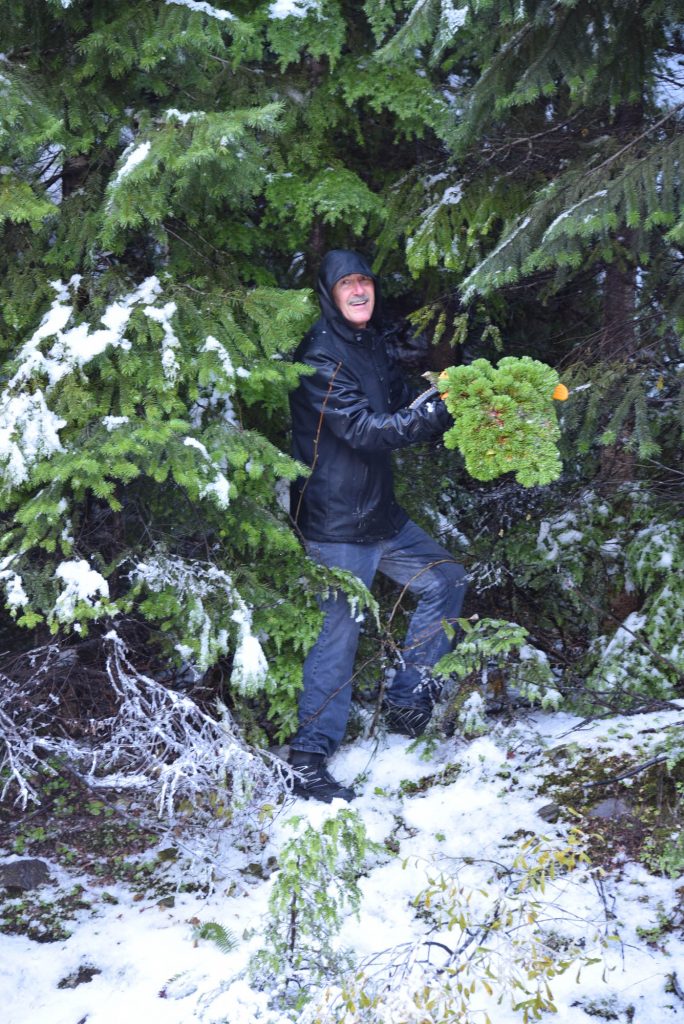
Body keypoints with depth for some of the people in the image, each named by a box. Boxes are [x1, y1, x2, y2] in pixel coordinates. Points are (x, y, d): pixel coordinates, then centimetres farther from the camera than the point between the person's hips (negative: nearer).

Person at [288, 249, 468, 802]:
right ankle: (309, 759, 6)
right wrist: (435, 413, -29)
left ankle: (407, 702, 25)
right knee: (339, 631, -5)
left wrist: (456, 411, -5)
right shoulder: (320, 356, -15)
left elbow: (404, 411, 14)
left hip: (380, 512, 9)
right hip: (337, 522, -9)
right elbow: (361, 428, -24)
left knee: (445, 580, 16)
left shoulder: (373, 346, 12)